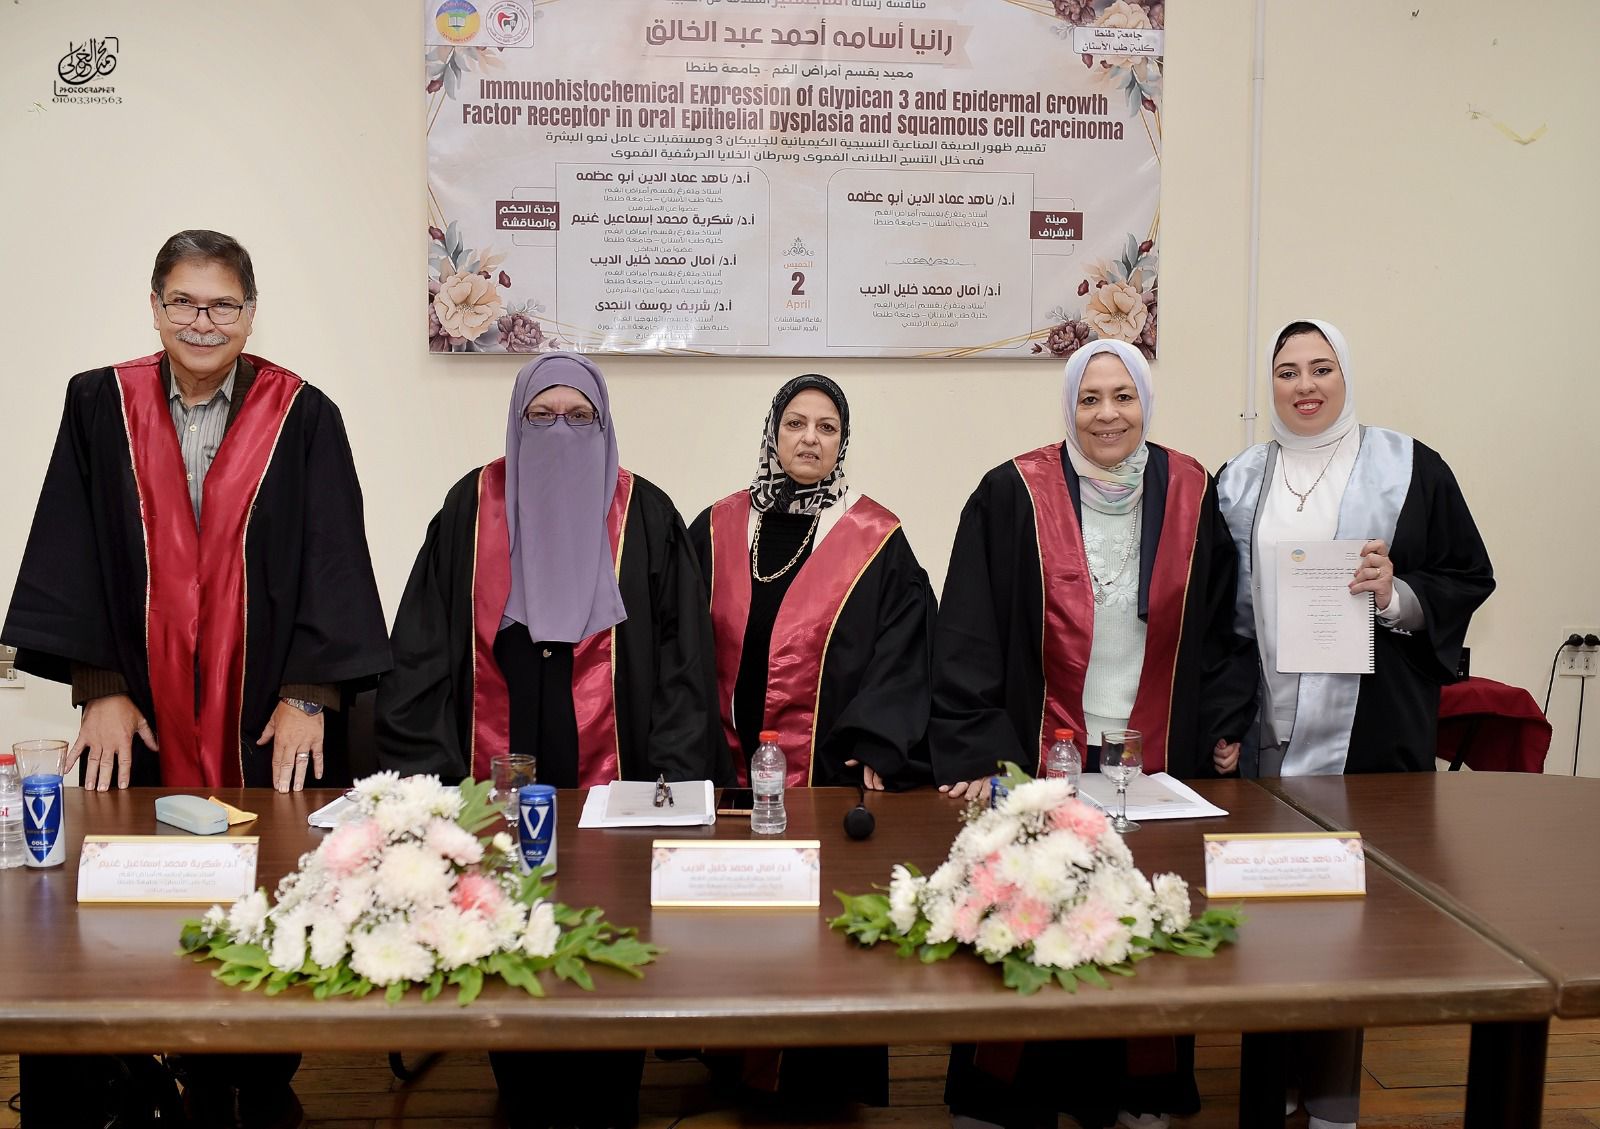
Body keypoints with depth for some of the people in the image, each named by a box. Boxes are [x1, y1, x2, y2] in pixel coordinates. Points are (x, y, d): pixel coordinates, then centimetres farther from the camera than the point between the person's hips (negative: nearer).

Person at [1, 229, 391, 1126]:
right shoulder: (100, 406, 4)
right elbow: (74, 557, 4)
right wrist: (100, 689, -3)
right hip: (148, 716, 1)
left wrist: (309, 697, -10)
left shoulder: (303, 417, -1)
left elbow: (332, 564, -4)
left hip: (271, 718, -1)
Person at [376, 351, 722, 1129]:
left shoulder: (645, 517, 0)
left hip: (610, 779, -1)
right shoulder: (472, 508, 3)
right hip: (498, 779, 1)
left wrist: (678, 780, -9)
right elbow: (424, 649, 2)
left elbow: (681, 658, -2)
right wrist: (420, 771, -6)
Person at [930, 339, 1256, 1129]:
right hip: (1040, 759, -2)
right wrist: (974, 753, -14)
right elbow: (969, 636, -9)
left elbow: (1221, 623, 10)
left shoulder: (1190, 496, 2)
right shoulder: (1014, 497, -8)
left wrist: (1224, 726, 5)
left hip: (1158, 759, 3)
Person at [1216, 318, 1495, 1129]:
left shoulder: (1409, 469, 1)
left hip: (1368, 726, -2)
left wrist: (1397, 596, -16)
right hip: (1267, 727, 3)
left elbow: (1469, 578, 3)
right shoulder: (1238, 482, 10)